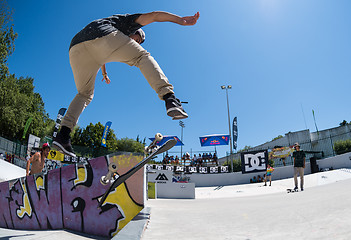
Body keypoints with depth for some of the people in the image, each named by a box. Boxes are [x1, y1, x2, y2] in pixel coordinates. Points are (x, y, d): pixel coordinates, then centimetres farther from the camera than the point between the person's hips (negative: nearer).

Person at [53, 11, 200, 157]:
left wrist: (104, 73, 75)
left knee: (85, 94, 20)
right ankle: (169, 98, -16)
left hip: (75, 50, 7)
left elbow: (100, 54, 61)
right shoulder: (130, 21, 29)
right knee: (143, 57, 6)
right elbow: (154, 15, 13)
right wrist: (181, 20, 6)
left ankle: (63, 134, 4)